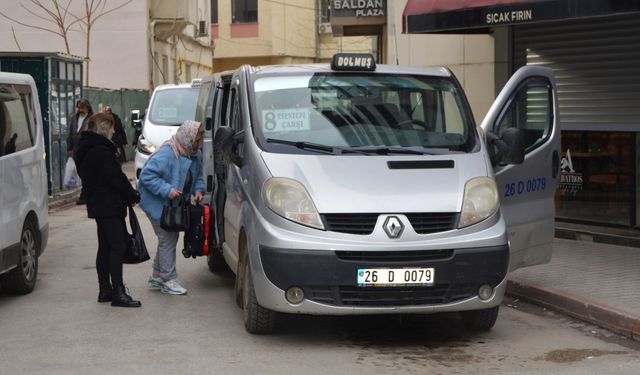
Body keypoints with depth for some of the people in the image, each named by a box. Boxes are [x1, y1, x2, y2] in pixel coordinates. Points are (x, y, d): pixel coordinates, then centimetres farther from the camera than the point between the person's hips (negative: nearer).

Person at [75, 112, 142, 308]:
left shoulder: (85, 150, 14)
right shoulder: (101, 151, -18)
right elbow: (116, 178, -19)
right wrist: (133, 196, -4)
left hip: (97, 205, 10)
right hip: (109, 206, -10)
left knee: (105, 248, 14)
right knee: (117, 247, -10)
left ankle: (105, 289, 18)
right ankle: (118, 292, -13)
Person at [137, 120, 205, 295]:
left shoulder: (196, 154, -1)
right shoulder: (166, 154, -28)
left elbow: (198, 176, 15)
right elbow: (147, 175, -29)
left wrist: (198, 190, -5)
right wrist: (166, 190, -34)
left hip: (175, 203, 9)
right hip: (157, 202, -9)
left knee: (168, 238, 15)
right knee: (168, 238, -8)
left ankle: (157, 276, 28)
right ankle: (168, 279, 0)